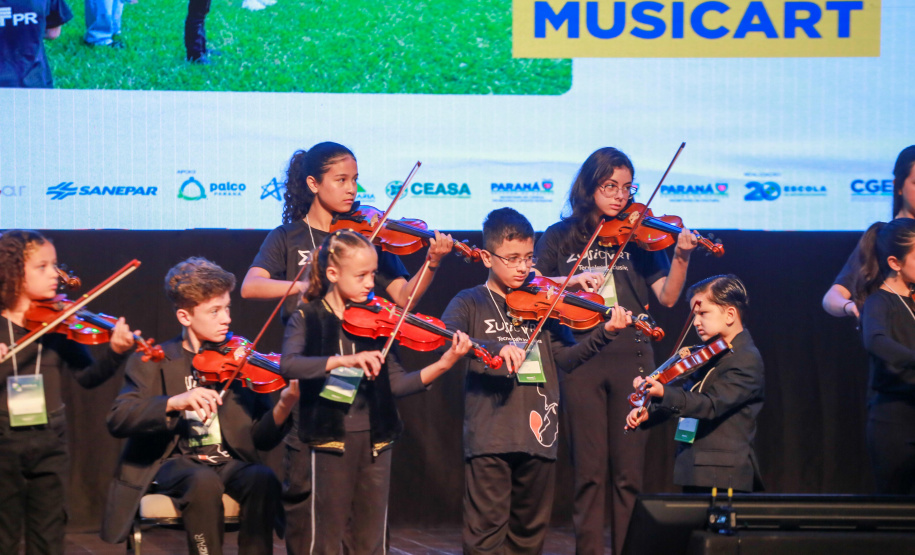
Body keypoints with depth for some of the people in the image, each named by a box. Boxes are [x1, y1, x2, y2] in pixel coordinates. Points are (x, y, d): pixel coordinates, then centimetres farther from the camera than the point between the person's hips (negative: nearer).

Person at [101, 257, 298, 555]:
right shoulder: (152, 362, 3)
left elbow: (262, 438, 3)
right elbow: (118, 420, -13)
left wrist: (283, 407, -19)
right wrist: (173, 403, -28)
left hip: (230, 462, 2)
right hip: (174, 462, -2)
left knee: (263, 480, -31)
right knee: (204, 481, -36)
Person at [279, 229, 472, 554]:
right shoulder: (308, 319, -3)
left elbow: (396, 384, 3)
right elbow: (289, 365, -22)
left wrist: (441, 366, -12)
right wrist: (346, 360, -32)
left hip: (375, 441, 4)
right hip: (331, 440, -3)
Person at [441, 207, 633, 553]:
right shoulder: (471, 303, 4)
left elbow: (565, 358, 6)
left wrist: (605, 333, -10)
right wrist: (497, 347, -30)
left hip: (538, 434, 4)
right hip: (489, 433, -4)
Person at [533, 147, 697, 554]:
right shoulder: (560, 238, 10)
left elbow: (667, 296, 1)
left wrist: (681, 258, -15)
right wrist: (569, 282, -13)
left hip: (630, 357, 0)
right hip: (581, 360, 0)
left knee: (629, 471, -2)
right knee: (589, 470, -1)